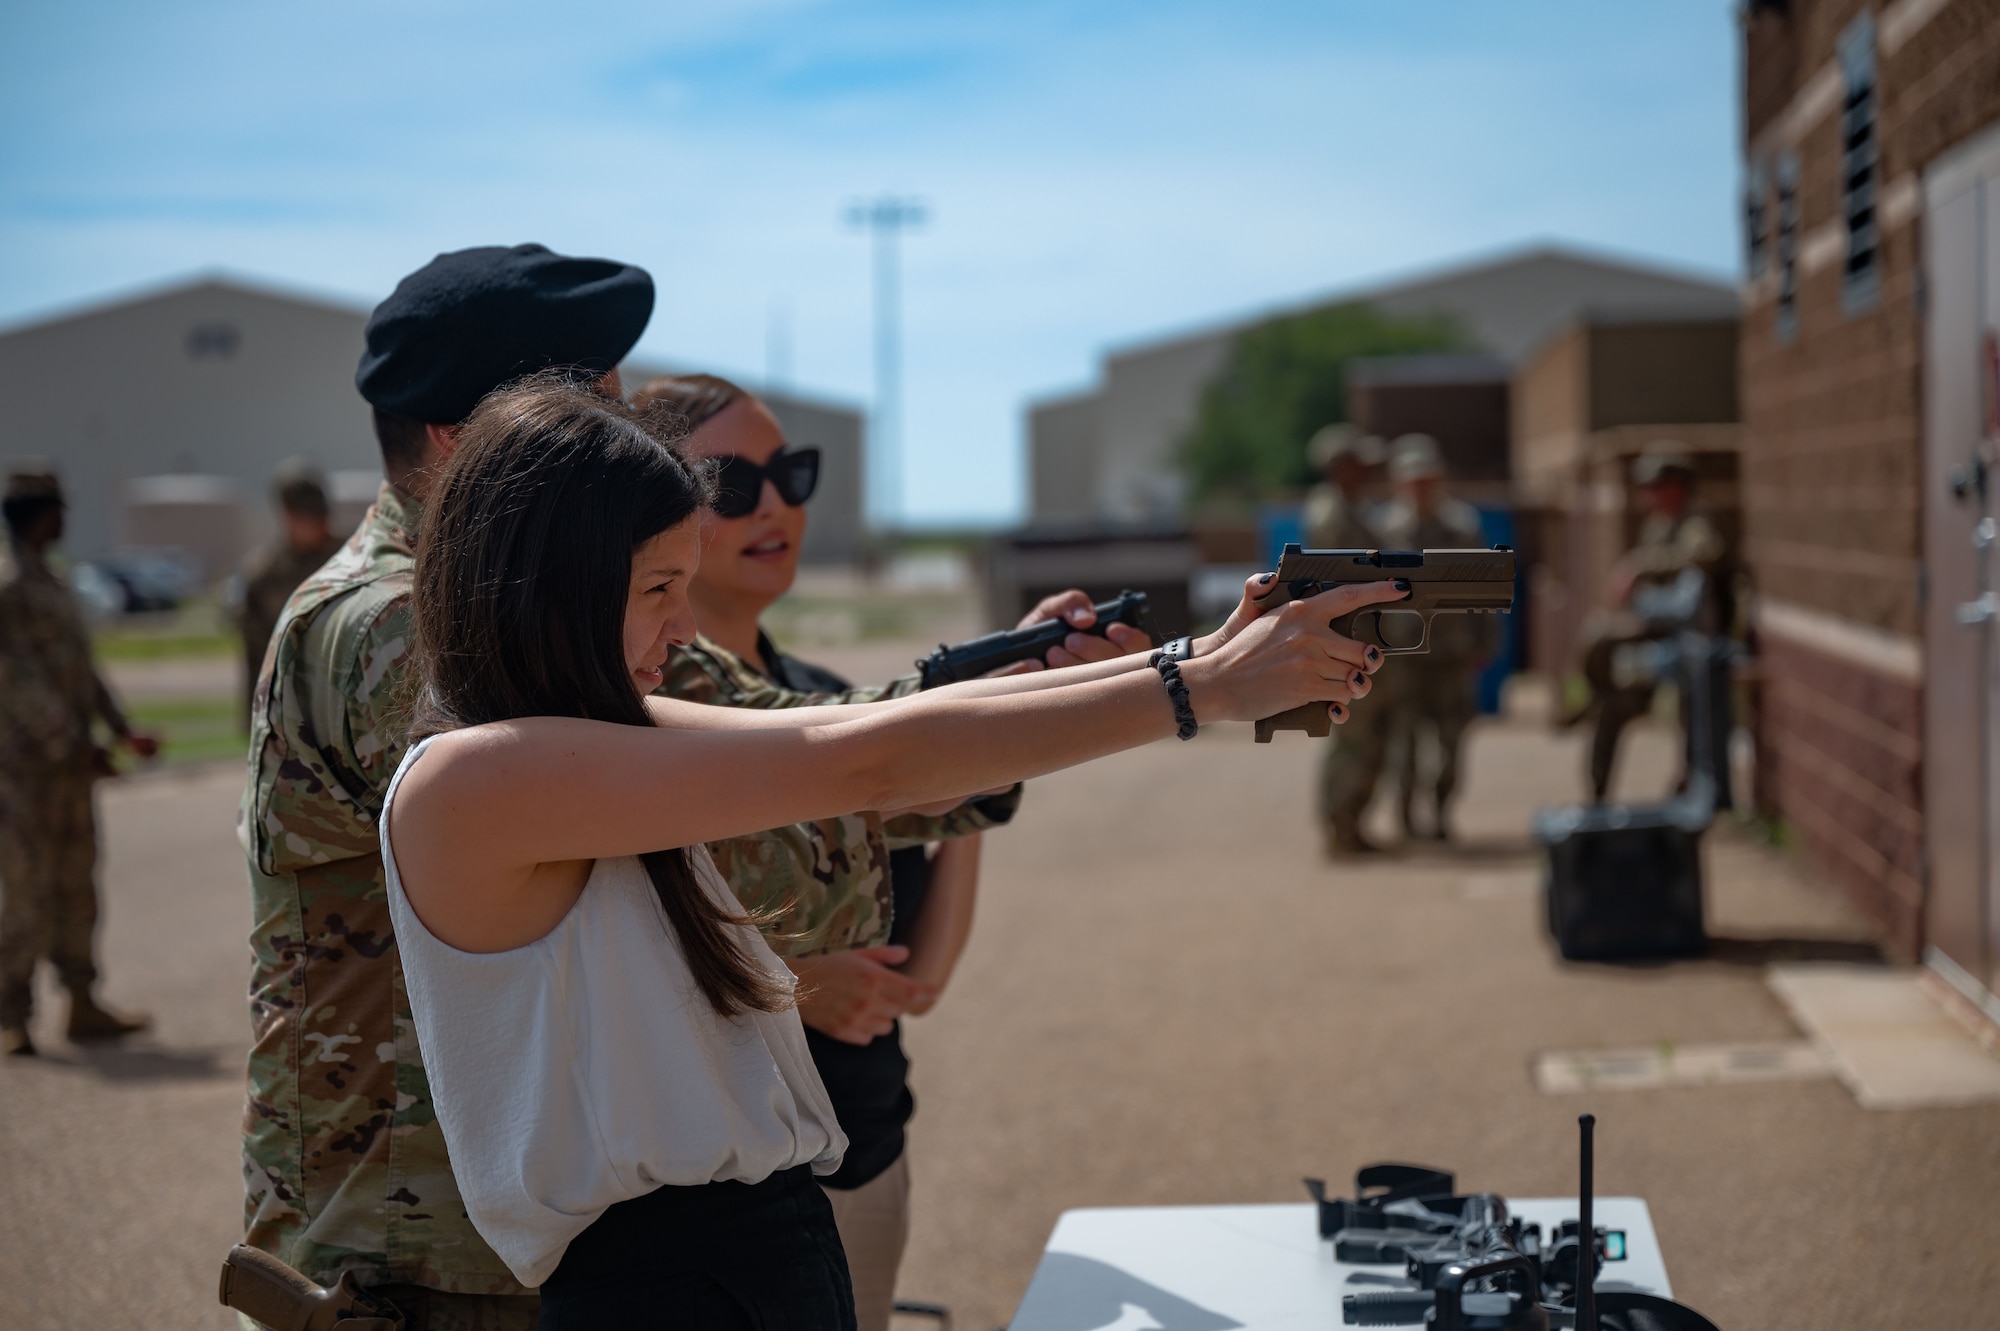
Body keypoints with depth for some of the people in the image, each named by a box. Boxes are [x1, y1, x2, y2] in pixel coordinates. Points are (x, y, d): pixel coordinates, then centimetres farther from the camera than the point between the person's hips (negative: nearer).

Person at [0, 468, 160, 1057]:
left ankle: (83, 1006, 18)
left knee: (76, 885, 12)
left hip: (68, 763, 9)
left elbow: (81, 667, 21)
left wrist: (123, 731, 13)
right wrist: (73, 746, -20)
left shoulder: (50, 584, 18)